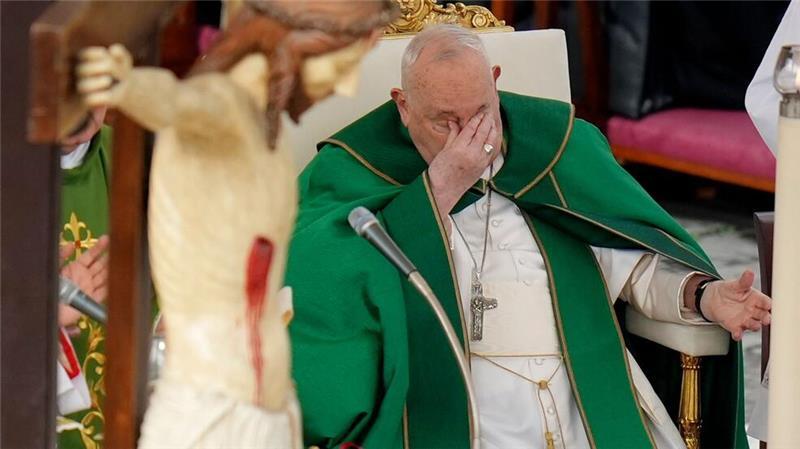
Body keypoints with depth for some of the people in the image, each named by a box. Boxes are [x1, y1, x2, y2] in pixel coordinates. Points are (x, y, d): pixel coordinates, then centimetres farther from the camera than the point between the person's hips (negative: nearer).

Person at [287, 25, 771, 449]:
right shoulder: (359, 171, 5)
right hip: (454, 407, -3)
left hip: (590, 398, 4)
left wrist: (705, 295, -4)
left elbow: (633, 263, 16)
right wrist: (439, 190, -10)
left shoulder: (550, 145, 15)